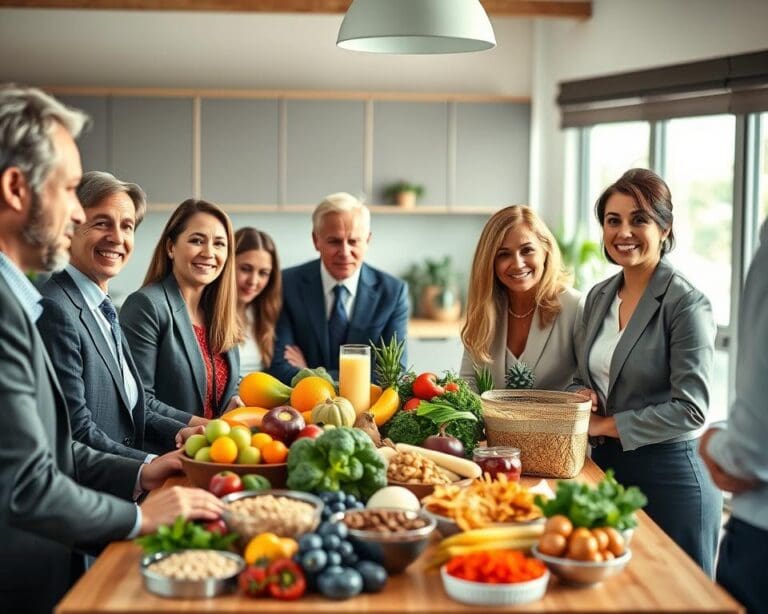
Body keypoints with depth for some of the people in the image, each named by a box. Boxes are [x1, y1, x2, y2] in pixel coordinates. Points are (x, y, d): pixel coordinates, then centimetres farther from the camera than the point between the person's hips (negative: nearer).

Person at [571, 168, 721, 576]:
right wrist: (584, 395, -4)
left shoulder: (686, 303, -13)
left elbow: (690, 410, -17)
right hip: (605, 466, 6)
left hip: (669, 475, -6)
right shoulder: (599, 297, 8)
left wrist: (606, 424, -14)